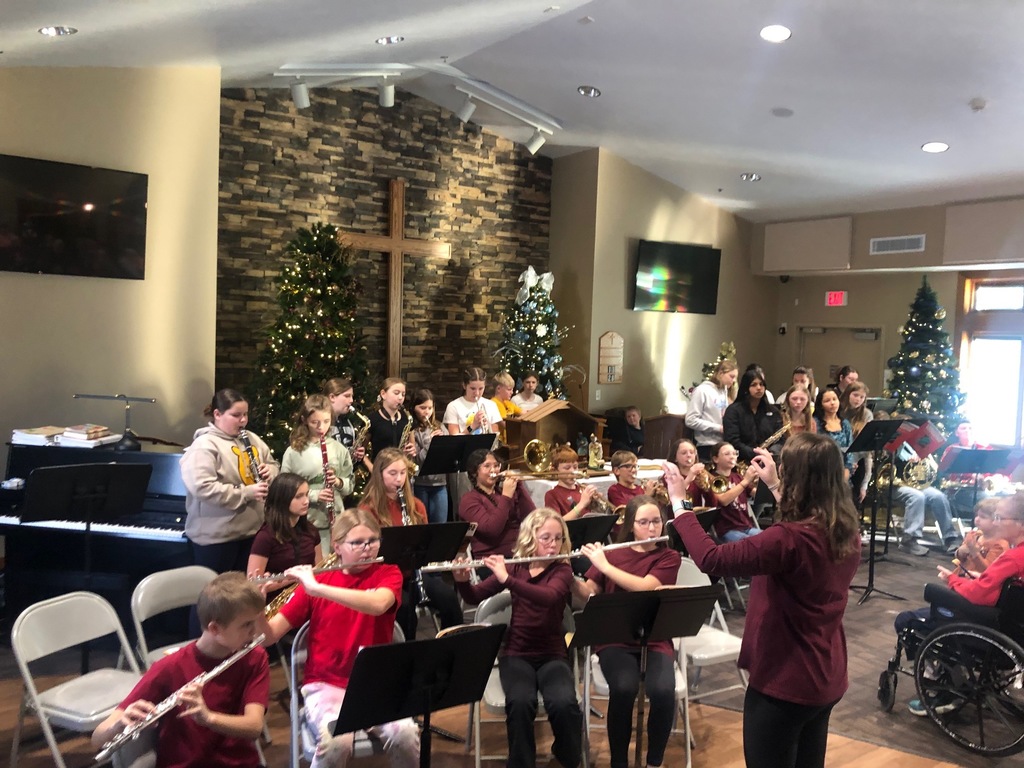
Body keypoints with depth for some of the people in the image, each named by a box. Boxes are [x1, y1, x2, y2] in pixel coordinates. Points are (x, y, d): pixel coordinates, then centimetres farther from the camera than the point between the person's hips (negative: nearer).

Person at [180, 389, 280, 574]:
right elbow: (202, 488, -26)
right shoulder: (204, 446, -15)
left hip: (252, 530, 7)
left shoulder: (252, 439, 9)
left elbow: (273, 464, 20)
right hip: (216, 537, -7)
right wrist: (246, 493, -25)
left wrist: (269, 471, -4)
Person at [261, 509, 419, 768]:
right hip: (326, 685, 0)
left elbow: (377, 604, -25)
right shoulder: (317, 580, 2)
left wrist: (317, 588, -30)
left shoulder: (388, 573, 0)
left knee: (404, 734, -29)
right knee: (337, 741, -32)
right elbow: (268, 636, -1)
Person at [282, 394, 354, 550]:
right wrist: (314, 495, -18)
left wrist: (339, 482, -12)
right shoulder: (293, 452, -5)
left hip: (335, 521, 3)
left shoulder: (338, 449, 4)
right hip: (305, 523, -3)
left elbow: (350, 485, 9)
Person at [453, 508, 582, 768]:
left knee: (563, 703, -30)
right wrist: (462, 579, -19)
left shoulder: (562, 570, -3)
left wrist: (507, 579, -33)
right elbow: (474, 597, 2)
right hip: (516, 653, 1)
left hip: (552, 655, -1)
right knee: (520, 702, -32)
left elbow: (548, 597, -26)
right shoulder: (515, 566, 4)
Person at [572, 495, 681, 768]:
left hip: (655, 641, 0)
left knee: (663, 692, -29)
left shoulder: (669, 557, 1)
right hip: (614, 639, 0)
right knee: (623, 689, -30)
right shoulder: (611, 553, 7)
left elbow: (644, 587, -17)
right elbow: (588, 594, 5)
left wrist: (604, 565, -20)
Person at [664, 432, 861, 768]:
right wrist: (774, 486, 23)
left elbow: (711, 559, -29)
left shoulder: (790, 540, -30)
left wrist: (678, 502, -18)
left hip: (784, 683, -8)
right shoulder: (848, 532, -4)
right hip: (826, 678, 8)